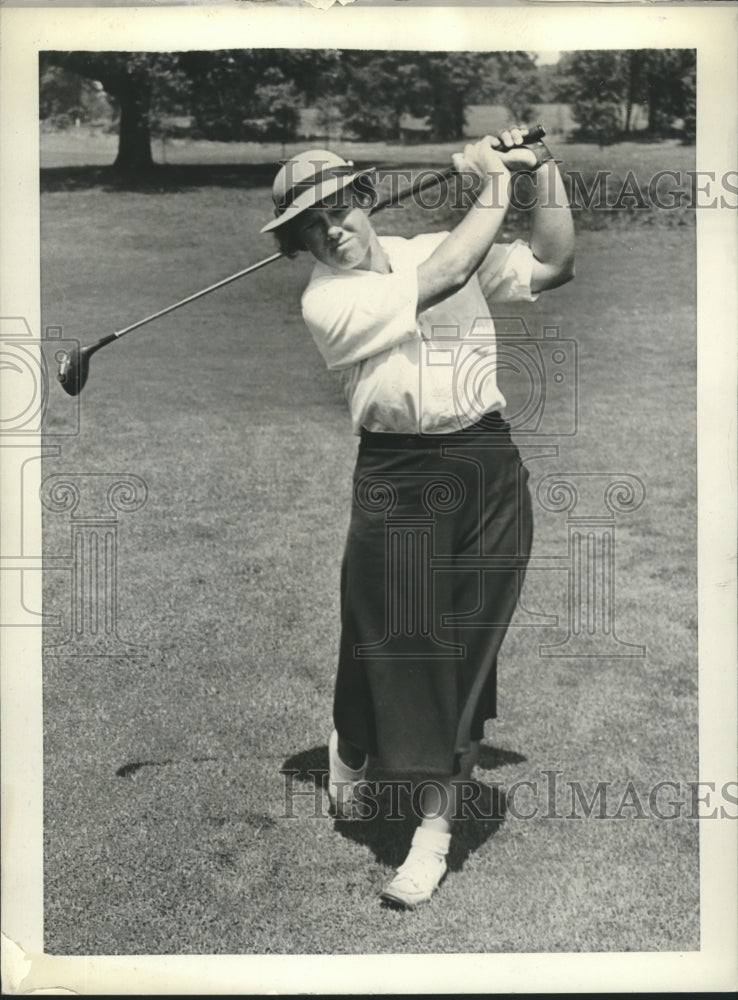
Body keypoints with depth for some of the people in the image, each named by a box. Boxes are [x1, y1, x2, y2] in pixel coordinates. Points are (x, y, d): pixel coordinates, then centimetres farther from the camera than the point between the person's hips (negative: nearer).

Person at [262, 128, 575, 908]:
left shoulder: (430, 247, 12)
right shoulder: (326, 300, -5)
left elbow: (552, 266, 12)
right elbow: (446, 279, -17)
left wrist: (542, 170, 1)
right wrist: (495, 185, -5)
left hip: (492, 469, 4)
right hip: (399, 478, -4)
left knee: (468, 646, 4)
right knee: (394, 643, -2)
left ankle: (435, 827, 17)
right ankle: (347, 755, 34)